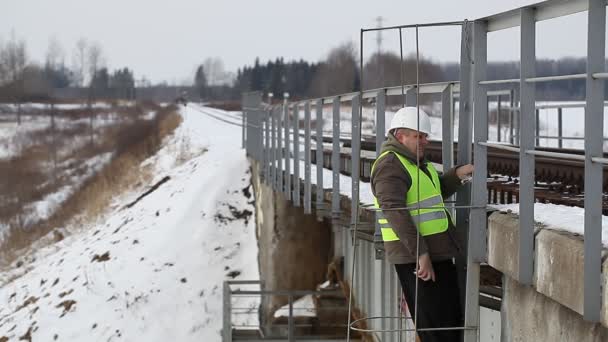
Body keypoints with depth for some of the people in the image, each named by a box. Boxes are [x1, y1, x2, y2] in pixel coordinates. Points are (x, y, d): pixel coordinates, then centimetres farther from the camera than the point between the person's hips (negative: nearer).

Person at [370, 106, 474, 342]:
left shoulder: (415, 160, 18)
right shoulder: (390, 165, -14)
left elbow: (436, 192, 28)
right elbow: (395, 212, -23)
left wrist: (458, 175, 10)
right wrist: (420, 253, -27)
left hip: (439, 253, 10)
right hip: (415, 257, -10)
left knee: (453, 321, 15)